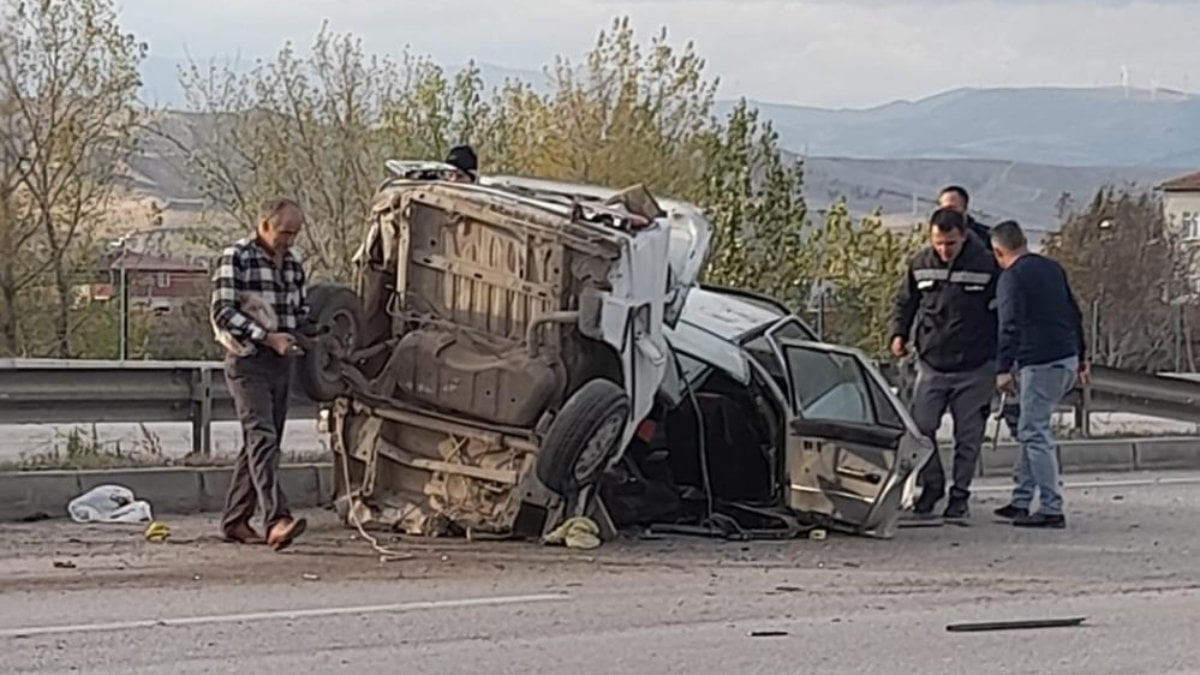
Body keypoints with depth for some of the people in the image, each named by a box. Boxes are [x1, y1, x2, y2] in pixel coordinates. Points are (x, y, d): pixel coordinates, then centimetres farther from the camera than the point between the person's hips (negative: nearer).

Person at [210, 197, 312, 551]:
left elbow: (303, 310, 24)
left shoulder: (293, 263, 13)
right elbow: (223, 312, -14)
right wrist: (268, 337, -19)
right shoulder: (236, 258, -8)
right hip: (248, 363, -7)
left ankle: (235, 521, 20)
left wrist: (293, 336, 4)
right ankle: (277, 521, -31)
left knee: (257, 444, 11)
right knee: (262, 437, -19)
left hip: (282, 364, 7)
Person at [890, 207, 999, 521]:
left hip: (975, 368, -2)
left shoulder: (987, 266, -8)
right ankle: (931, 484, 17)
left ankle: (960, 493, 15)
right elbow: (905, 302, 17)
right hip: (931, 364, 3)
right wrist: (899, 333, 1)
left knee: (968, 435, 3)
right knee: (920, 427, -3)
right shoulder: (920, 265, 1)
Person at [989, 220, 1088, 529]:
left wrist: (1003, 369, -19)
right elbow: (1075, 314, 22)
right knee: (1032, 430, 16)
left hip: (1040, 363, -9)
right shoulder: (1052, 268, 17)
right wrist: (1081, 358, 28)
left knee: (1035, 434, -5)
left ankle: (1051, 509, -9)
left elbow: (1011, 326, -17)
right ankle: (1021, 501, 19)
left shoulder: (1012, 278, -7)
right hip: (1068, 359, 9)